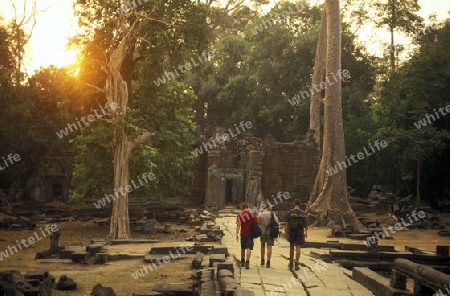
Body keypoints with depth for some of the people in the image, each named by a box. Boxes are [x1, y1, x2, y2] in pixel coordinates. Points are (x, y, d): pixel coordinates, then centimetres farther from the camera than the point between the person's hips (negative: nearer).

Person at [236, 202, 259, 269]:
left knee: (243, 248, 18)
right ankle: (247, 262, -21)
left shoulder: (239, 215, -3)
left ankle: (242, 261, 32)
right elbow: (258, 222, -8)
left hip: (243, 233, 2)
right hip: (250, 233, -2)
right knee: (248, 248, -6)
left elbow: (238, 225, -7)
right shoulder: (252, 213, -5)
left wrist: (237, 234, -6)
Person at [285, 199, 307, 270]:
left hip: (292, 231, 0)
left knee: (291, 247, 15)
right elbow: (305, 224, 3)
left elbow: (287, 224, -7)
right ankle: (296, 264, -8)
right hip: (300, 232, 0)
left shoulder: (289, 212, -4)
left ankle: (291, 263, 25)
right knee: (298, 248, 0)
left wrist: (286, 233, -5)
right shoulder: (303, 213, -1)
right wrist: (306, 232, 14)